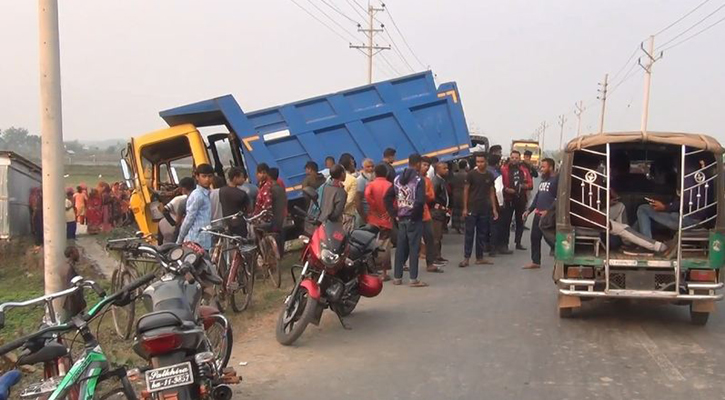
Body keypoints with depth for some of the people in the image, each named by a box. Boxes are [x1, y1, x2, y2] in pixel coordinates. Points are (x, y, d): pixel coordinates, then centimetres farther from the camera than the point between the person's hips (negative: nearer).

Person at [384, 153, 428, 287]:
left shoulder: (398, 179, 8)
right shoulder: (419, 180, -11)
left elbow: (387, 197, 5)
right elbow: (420, 201, -23)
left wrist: (394, 213, 6)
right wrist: (415, 213, -10)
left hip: (401, 219, 6)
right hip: (414, 219, -6)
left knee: (400, 247, 12)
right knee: (414, 248, 0)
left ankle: (397, 277, 16)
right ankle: (414, 279, 3)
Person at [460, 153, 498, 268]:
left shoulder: (489, 176, 7)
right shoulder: (471, 174, -4)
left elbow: (491, 192, 12)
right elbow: (466, 191, -3)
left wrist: (494, 209, 7)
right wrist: (465, 208, -8)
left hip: (485, 210, 4)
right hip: (472, 209, -4)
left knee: (482, 234, 8)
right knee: (469, 233, -2)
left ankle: (479, 257, 15)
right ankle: (466, 258, 1)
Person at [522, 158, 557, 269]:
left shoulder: (556, 180, -9)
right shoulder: (543, 180, 19)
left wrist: (548, 211, -23)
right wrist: (529, 210, 16)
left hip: (548, 215, -9)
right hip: (538, 214, 9)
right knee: (535, 238, 10)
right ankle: (535, 262, 18)